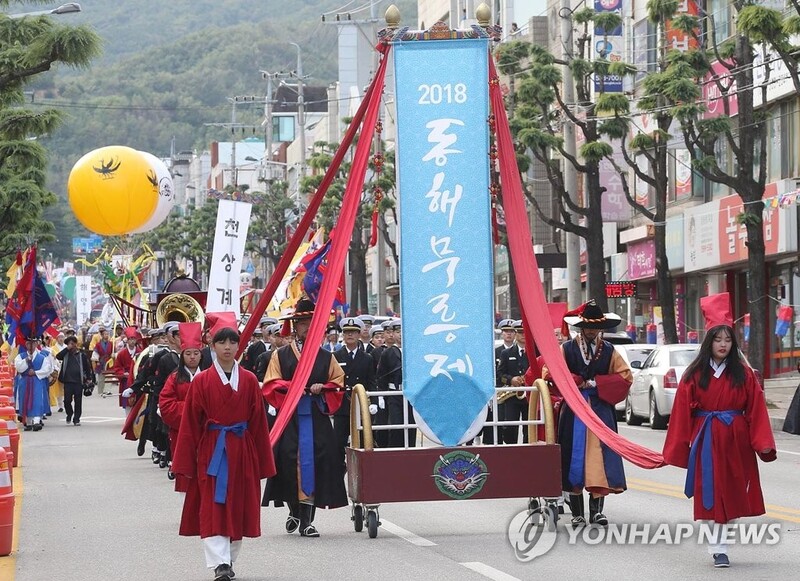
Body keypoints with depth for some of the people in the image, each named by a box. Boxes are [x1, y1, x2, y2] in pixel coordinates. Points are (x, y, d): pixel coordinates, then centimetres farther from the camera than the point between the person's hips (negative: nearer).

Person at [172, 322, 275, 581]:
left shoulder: (249, 381, 3)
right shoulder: (201, 381, -2)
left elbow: (258, 421, 5)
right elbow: (190, 424, -1)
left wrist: (262, 461, 3)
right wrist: (185, 462, -4)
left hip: (242, 451, 2)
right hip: (211, 451, -2)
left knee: (238, 508, 7)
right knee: (212, 508, -8)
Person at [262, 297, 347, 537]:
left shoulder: (326, 357, 15)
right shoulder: (281, 355, 9)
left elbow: (337, 383, 13)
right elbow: (271, 385, 4)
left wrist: (322, 389, -6)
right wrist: (289, 387, -14)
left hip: (317, 419, 1)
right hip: (289, 418, -1)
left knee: (315, 463, -5)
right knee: (290, 463, -6)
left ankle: (306, 519, -2)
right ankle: (294, 511, 15)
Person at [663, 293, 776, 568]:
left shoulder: (744, 374, 0)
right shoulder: (694, 374, -2)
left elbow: (756, 408, -2)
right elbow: (682, 411, -1)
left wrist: (762, 442, -9)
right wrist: (679, 447, -2)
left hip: (734, 440, 1)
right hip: (706, 440, -1)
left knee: (729, 492, 4)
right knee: (710, 494, 2)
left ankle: (718, 546, 13)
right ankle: (718, 546, 8)